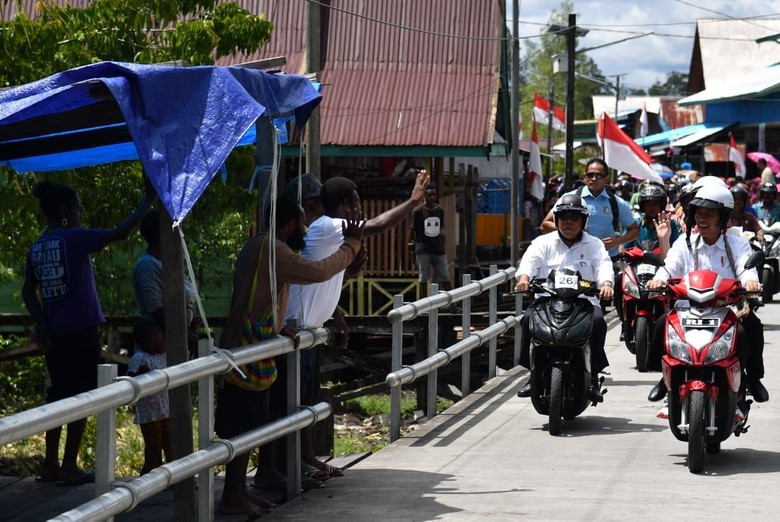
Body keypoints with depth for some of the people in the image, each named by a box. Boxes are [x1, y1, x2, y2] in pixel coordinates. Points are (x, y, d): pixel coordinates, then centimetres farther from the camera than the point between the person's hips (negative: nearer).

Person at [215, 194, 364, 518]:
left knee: (245, 425, 13)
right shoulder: (272, 250, -16)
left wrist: (280, 329, 9)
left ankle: (237, 492, 18)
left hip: (248, 349, 10)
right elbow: (318, 271, -22)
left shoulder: (259, 247, 18)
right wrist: (351, 244, -10)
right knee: (241, 426, -7)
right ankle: (232, 498, -4)